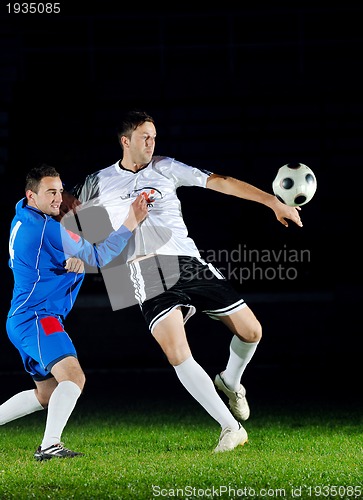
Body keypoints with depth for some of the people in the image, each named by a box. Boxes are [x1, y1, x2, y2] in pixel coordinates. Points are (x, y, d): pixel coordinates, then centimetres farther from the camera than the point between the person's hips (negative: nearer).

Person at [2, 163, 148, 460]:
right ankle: (49, 446, -40)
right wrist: (131, 223, -6)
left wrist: (74, 258, 14)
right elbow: (98, 257, -7)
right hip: (35, 318, -10)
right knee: (73, 377, -28)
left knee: (46, 395, 20)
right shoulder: (48, 228, -14)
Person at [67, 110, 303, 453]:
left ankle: (229, 383, 34)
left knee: (251, 331, 1)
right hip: (148, 273, -3)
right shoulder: (98, 183, 10)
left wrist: (274, 203, 5)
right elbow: (61, 208, 21)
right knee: (177, 354, -22)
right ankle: (230, 427, -15)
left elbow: (221, 182, 9)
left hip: (189, 263, 3)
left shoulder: (166, 168, 12)